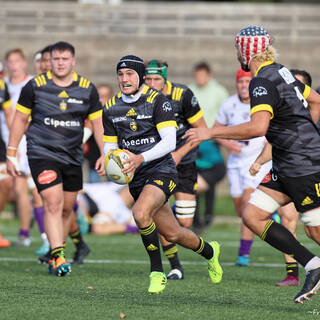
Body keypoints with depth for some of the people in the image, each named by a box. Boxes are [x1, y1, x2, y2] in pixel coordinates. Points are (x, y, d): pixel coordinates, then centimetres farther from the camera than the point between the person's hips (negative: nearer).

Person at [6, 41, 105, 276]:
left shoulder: (87, 89, 1)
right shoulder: (35, 86, -4)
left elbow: (98, 123, 6)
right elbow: (20, 119, 3)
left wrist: (104, 154, -4)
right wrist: (11, 155, 1)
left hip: (73, 157, 4)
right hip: (42, 153, -3)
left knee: (67, 209, 9)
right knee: (53, 204, -17)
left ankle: (55, 256, 25)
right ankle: (58, 257, -21)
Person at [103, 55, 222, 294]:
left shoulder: (157, 100, -11)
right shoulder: (111, 108, 6)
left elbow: (170, 141, -19)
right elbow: (110, 146, 11)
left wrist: (141, 158, -32)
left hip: (162, 170, -6)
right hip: (136, 177, 6)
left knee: (140, 213, -31)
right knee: (172, 234, 11)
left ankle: (157, 272, -14)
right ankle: (209, 251, 41)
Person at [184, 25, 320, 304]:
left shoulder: (263, 82, -17)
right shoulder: (282, 72, 12)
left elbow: (258, 127, -30)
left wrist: (211, 133, -24)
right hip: (286, 166, 10)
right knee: (253, 216, 2)